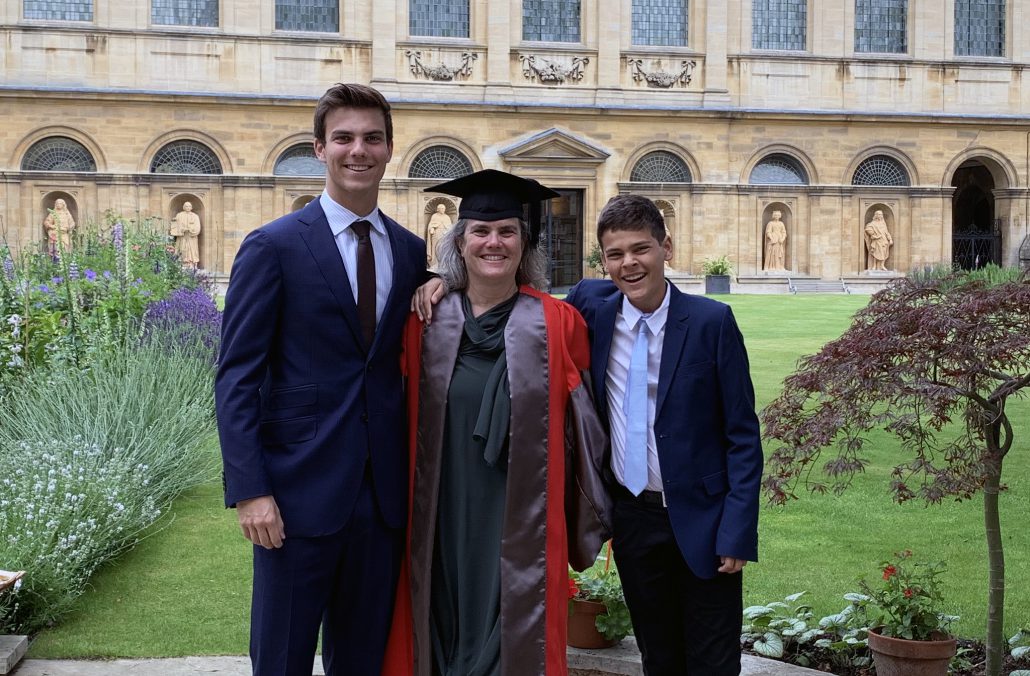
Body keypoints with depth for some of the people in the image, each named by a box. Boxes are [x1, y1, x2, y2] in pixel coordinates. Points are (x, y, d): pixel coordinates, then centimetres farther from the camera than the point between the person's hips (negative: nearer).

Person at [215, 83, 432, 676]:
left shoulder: (411, 251, 9)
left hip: (383, 493, 4)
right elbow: (237, 377, -8)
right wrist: (249, 490, -14)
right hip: (300, 491, -4)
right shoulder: (274, 246, -5)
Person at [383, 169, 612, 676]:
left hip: (522, 530, -1)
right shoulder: (424, 321, 3)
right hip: (443, 526, 2)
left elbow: (583, 427, 3)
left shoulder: (558, 324, -1)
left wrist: (586, 518, 4)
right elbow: (400, 420, 12)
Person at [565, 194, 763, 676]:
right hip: (632, 520, 3)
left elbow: (743, 434, -8)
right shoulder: (592, 308, -1)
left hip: (699, 518, -3)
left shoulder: (711, 321, -10)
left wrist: (737, 531, -13)